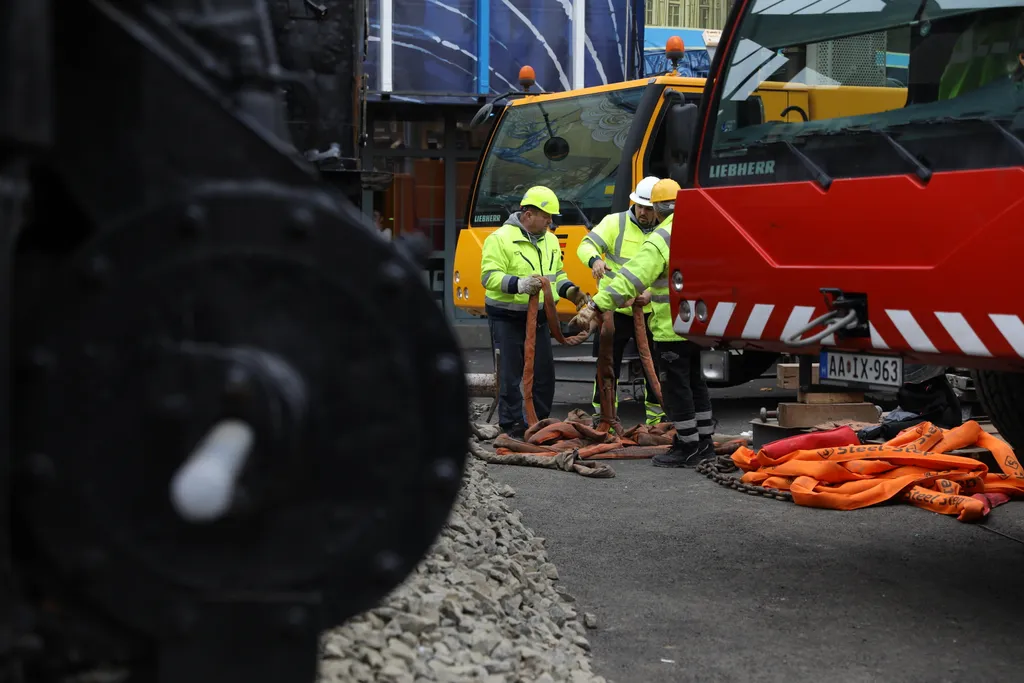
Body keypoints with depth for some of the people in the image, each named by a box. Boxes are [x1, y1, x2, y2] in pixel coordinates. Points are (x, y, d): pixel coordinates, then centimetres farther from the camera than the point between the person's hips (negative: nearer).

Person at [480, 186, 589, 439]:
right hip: (507, 319, -7)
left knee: (544, 373, 10)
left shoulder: (550, 240, 12)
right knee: (510, 375, -1)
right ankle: (512, 425, 7)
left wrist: (569, 290, 2)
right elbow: (489, 276, -19)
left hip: (538, 318, 7)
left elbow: (557, 274, 21)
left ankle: (541, 422, 21)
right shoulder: (501, 238, -12)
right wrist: (518, 284, -33)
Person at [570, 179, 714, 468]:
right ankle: (704, 442, 27)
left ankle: (688, 447, 4)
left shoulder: (661, 241, -18)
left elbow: (631, 278, -27)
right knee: (695, 382, 19)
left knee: (676, 387, 0)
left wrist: (596, 306, -29)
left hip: (673, 327, -9)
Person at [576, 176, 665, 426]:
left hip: (650, 312, 2)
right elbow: (586, 245, -10)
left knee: (655, 368, 9)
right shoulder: (615, 222, -3)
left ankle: (657, 422, 23)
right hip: (614, 309, -2)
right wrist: (595, 260, -35)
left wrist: (651, 294, -23)